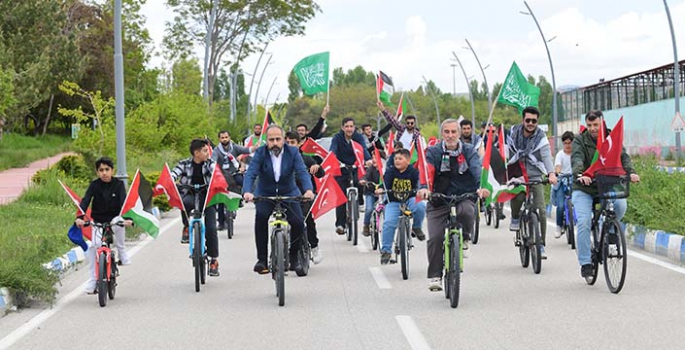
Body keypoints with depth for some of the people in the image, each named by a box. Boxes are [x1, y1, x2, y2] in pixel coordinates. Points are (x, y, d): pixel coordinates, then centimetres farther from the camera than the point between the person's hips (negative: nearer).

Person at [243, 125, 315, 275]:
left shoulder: (293, 152, -9)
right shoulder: (260, 153, -10)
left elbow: (302, 172, -20)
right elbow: (250, 173, -21)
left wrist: (308, 189, -40)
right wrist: (247, 192, -42)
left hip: (288, 193, 1)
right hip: (265, 194, 0)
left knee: (298, 223, -19)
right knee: (260, 217, -28)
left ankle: (294, 256, 8)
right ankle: (262, 259, -18)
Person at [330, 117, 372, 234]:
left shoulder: (358, 137, -6)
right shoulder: (337, 138, -9)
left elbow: (363, 149, -23)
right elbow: (333, 149, -26)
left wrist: (368, 159, -44)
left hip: (355, 168, 2)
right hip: (341, 169, -2)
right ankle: (340, 224, -9)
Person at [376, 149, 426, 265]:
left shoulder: (413, 172, -3)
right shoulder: (391, 172, -1)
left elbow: (418, 184, -15)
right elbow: (386, 182, -14)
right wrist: (381, 189, -37)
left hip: (410, 200, 0)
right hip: (394, 202, 0)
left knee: (421, 206, -32)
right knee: (388, 223, -19)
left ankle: (416, 227, -2)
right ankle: (386, 250, -6)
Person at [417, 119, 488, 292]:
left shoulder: (469, 151, 3)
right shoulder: (433, 152, 1)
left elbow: (477, 169, -14)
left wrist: (481, 187, -36)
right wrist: (423, 187, -37)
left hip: (464, 197, 0)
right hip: (439, 201, 0)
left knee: (467, 211, -34)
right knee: (435, 238, -13)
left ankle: (465, 241, -4)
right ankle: (434, 276, 0)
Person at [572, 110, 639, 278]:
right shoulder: (580, 140, -3)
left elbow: (623, 157, -10)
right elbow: (577, 159, -22)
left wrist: (630, 172, -32)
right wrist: (580, 174, -44)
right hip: (583, 189, -2)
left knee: (621, 204, -26)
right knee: (584, 222, -18)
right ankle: (585, 263, -8)